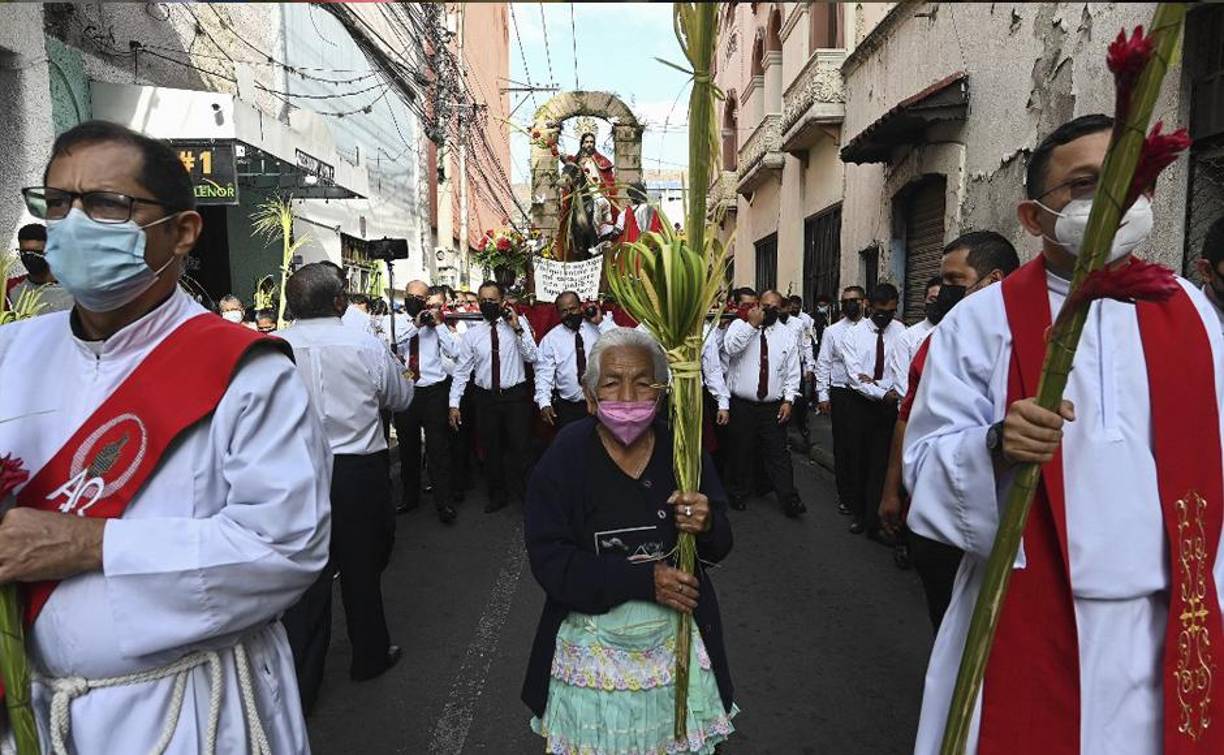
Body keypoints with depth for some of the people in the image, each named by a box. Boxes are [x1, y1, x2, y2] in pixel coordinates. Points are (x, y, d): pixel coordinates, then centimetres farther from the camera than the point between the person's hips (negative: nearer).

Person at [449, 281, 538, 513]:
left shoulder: (519, 323, -1)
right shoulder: (472, 333, 3)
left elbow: (532, 357, -8)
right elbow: (461, 370, 4)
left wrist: (518, 328, -16)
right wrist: (454, 404, -2)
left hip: (516, 396, -2)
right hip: (486, 397, 2)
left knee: (519, 448, 1)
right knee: (491, 449, 13)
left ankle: (525, 494, 18)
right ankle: (497, 495, 29)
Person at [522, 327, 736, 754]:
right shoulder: (565, 457, -15)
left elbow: (720, 547, 1)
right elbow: (548, 561, -17)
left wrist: (707, 526, -23)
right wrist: (644, 579, -22)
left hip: (676, 641, 2)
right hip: (592, 648, -2)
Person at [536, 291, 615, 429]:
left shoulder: (598, 329, 3)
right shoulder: (550, 338, 4)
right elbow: (544, 373, -1)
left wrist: (602, 322, -11)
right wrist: (544, 403, -14)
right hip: (567, 408, 0)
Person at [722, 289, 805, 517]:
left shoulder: (787, 334, 8)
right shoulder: (740, 325, 2)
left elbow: (793, 372, 7)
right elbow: (730, 348, -20)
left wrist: (788, 400, -2)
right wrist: (752, 324, -17)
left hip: (773, 407, 1)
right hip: (741, 405, -1)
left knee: (778, 453, 1)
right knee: (741, 451, 10)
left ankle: (789, 499, 6)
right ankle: (738, 493, 27)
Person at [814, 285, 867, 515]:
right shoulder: (832, 331, 5)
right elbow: (823, 364, 5)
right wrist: (823, 395, 0)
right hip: (841, 394, 1)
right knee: (842, 446, 7)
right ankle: (845, 496, 19)